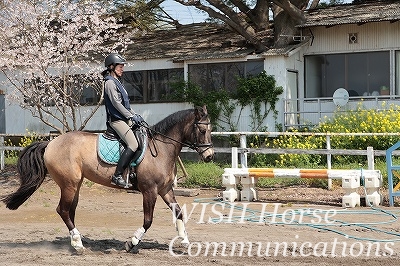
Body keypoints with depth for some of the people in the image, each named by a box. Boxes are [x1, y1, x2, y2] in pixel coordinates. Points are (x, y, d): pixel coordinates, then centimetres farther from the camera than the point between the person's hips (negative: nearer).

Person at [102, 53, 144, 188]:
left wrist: (135, 115, 12)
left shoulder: (117, 81, 21)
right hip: (117, 119, -10)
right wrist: (131, 116, -17)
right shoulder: (110, 82, -9)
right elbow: (116, 103, -17)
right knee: (133, 145, -23)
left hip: (125, 119, 10)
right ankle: (117, 176, -23)